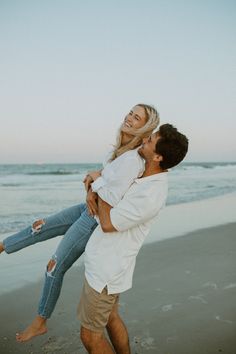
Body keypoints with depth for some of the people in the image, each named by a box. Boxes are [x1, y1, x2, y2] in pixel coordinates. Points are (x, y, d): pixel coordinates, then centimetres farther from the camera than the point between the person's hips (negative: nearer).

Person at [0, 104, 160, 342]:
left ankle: (40, 322, 27)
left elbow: (112, 199, -35)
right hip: (89, 209, 8)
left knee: (54, 267, 6)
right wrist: (93, 189, -10)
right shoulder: (124, 149, 0)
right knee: (41, 226, 16)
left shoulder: (132, 159, -28)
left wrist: (95, 178, -18)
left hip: (96, 220, -8)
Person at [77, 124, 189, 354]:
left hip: (105, 272, -9)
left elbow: (107, 223, -22)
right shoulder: (149, 177, -1)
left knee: (90, 335, 9)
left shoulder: (149, 196, -31)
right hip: (107, 265, 9)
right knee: (111, 317, 28)